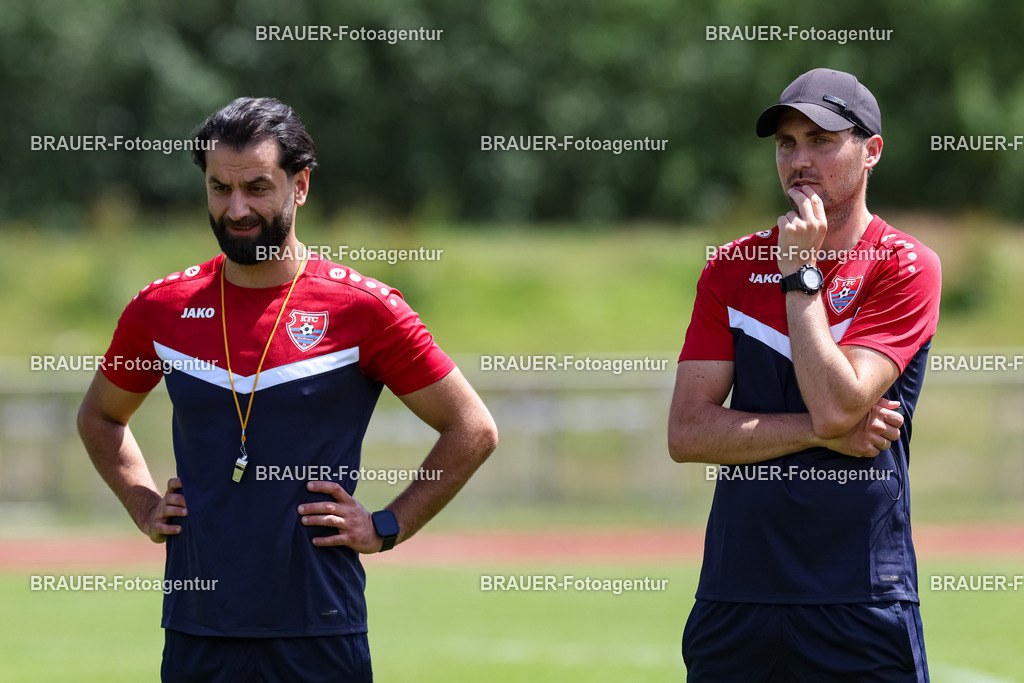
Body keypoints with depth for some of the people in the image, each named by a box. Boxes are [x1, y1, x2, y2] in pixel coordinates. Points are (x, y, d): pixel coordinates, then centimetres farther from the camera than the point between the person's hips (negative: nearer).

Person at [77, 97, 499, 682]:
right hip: (196, 629, 3)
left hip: (318, 631, -3)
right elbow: (100, 417, 25)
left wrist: (387, 527, -2)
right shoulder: (162, 308, 6)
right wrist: (144, 506, 11)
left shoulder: (362, 309, -4)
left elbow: (473, 430, 3)